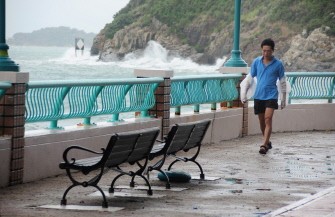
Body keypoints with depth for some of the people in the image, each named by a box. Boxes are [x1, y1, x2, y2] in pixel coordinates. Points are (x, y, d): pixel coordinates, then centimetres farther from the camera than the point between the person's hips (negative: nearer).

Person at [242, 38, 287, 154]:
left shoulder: (278, 64, -2)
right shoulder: (256, 62, 4)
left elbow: (282, 82, 5)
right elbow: (250, 78, 11)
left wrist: (283, 99, 6)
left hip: (271, 95, -3)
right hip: (258, 96, 3)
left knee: (268, 119, -18)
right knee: (262, 121, 12)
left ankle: (264, 145, -23)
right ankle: (267, 142, 31)